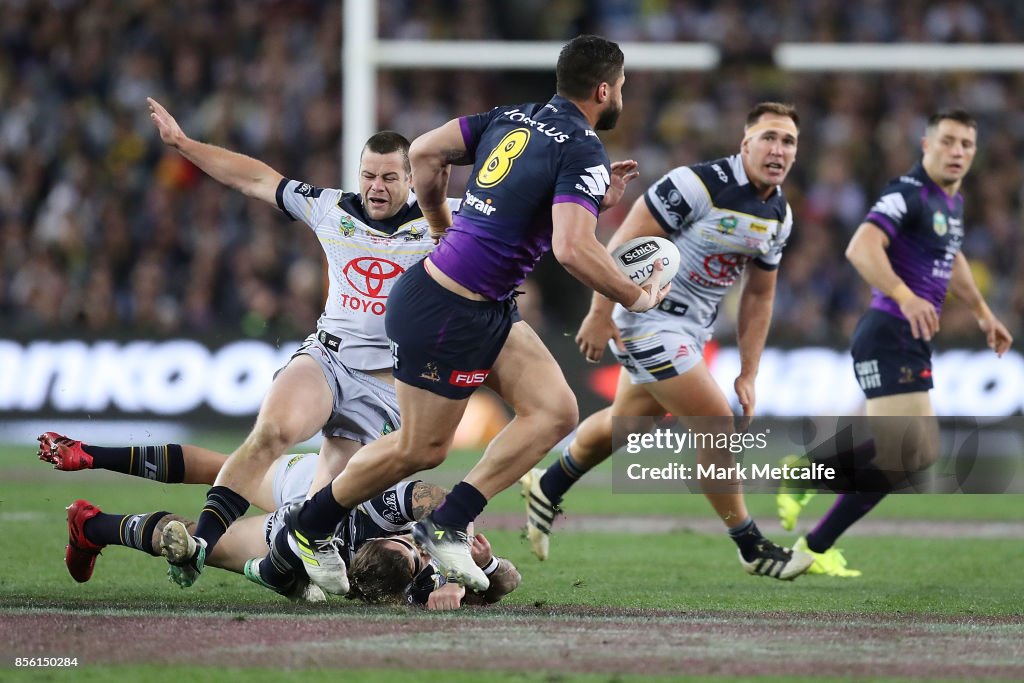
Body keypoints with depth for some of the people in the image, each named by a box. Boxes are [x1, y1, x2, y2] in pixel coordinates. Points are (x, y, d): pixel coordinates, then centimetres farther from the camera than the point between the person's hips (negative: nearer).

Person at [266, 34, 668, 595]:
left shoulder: (514, 117, 7)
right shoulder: (584, 150, -18)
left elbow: (424, 152, 7)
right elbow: (572, 248, -30)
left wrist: (439, 223, 21)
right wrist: (635, 297, -15)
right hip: (444, 312, -9)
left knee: (555, 410, 1)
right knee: (421, 448, 6)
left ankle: (447, 525, 0)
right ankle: (308, 527, 25)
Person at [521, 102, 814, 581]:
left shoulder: (778, 215, 3)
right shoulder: (699, 184, -22)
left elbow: (759, 295, 12)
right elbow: (625, 242, -19)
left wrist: (748, 373, 10)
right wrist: (600, 314, -20)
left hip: (691, 328, 9)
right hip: (649, 318, -9)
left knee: (628, 422, 24)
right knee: (717, 425, -10)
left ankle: (547, 488, 46)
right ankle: (752, 549, 1)